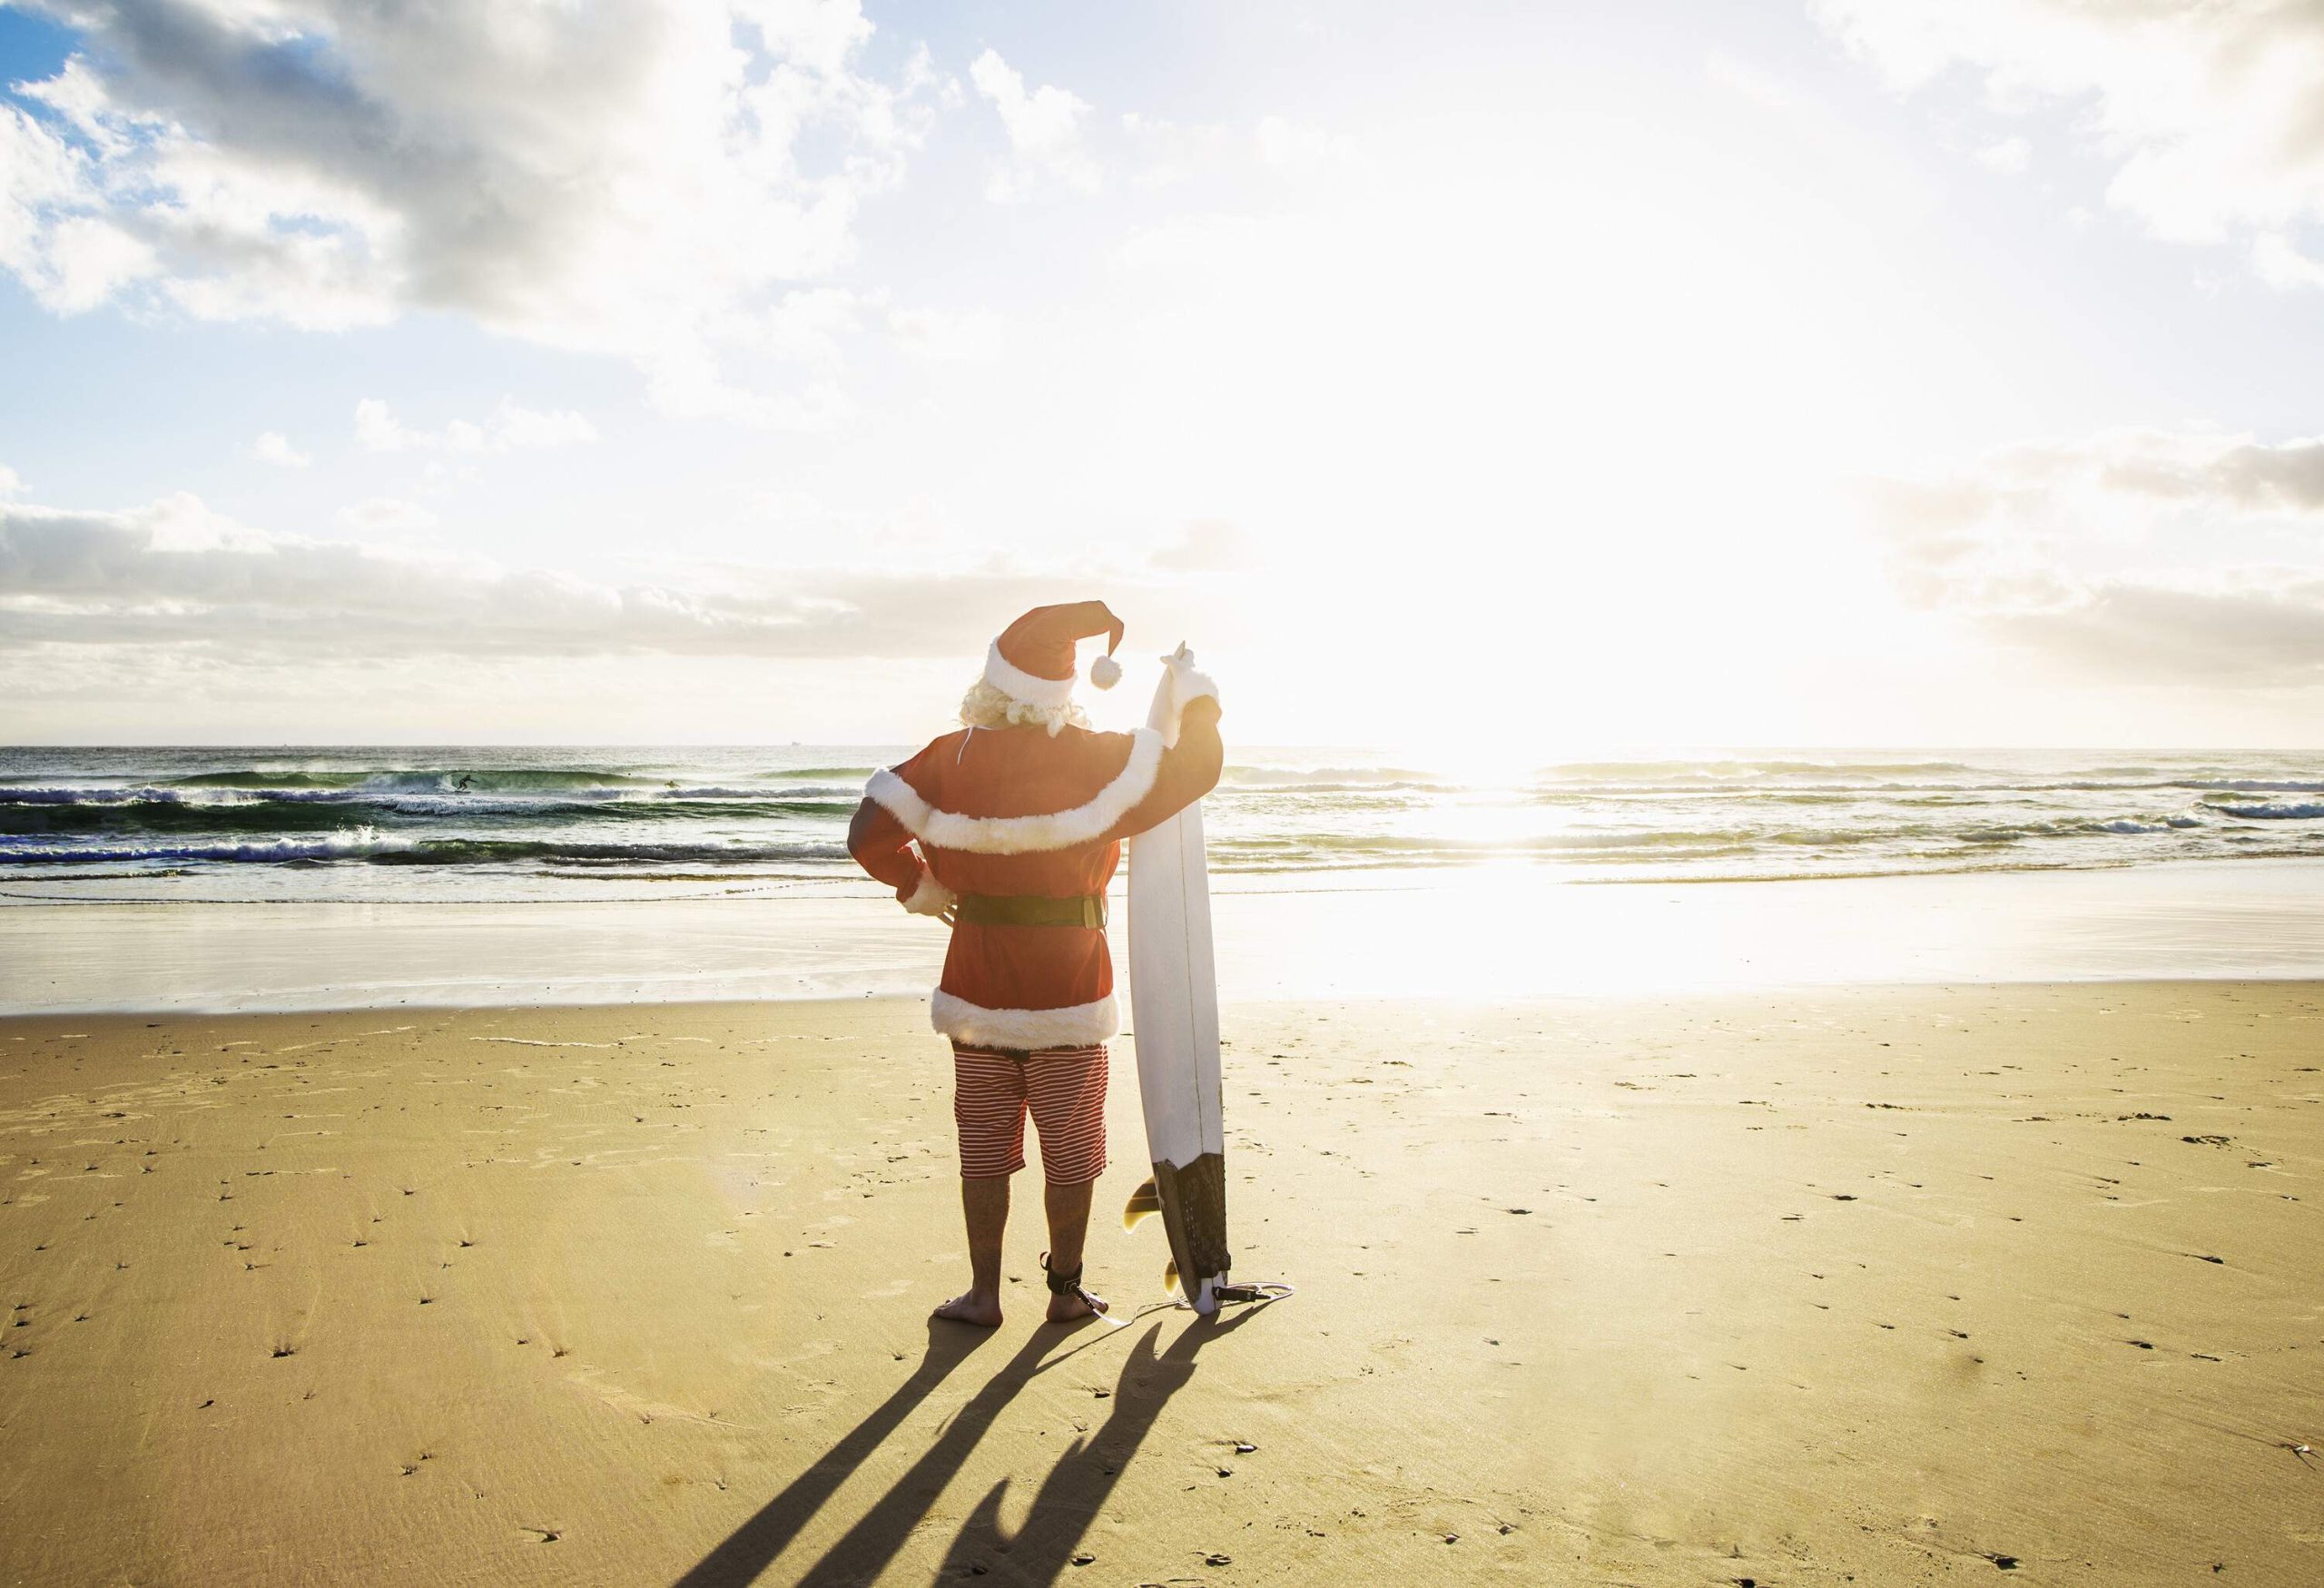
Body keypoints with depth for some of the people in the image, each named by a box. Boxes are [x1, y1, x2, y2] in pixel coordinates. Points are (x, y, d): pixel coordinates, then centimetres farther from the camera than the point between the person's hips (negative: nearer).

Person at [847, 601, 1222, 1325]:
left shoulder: (950, 758, -7)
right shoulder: (1095, 758, -13)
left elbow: (869, 836, -5)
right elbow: (1195, 765, -11)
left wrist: (925, 890, 12)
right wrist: (1194, 695, 7)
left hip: (978, 989, 2)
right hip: (1068, 991, -2)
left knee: (984, 1146, 14)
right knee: (1071, 1150, 13)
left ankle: (983, 1294, 23)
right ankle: (1066, 1289, 25)